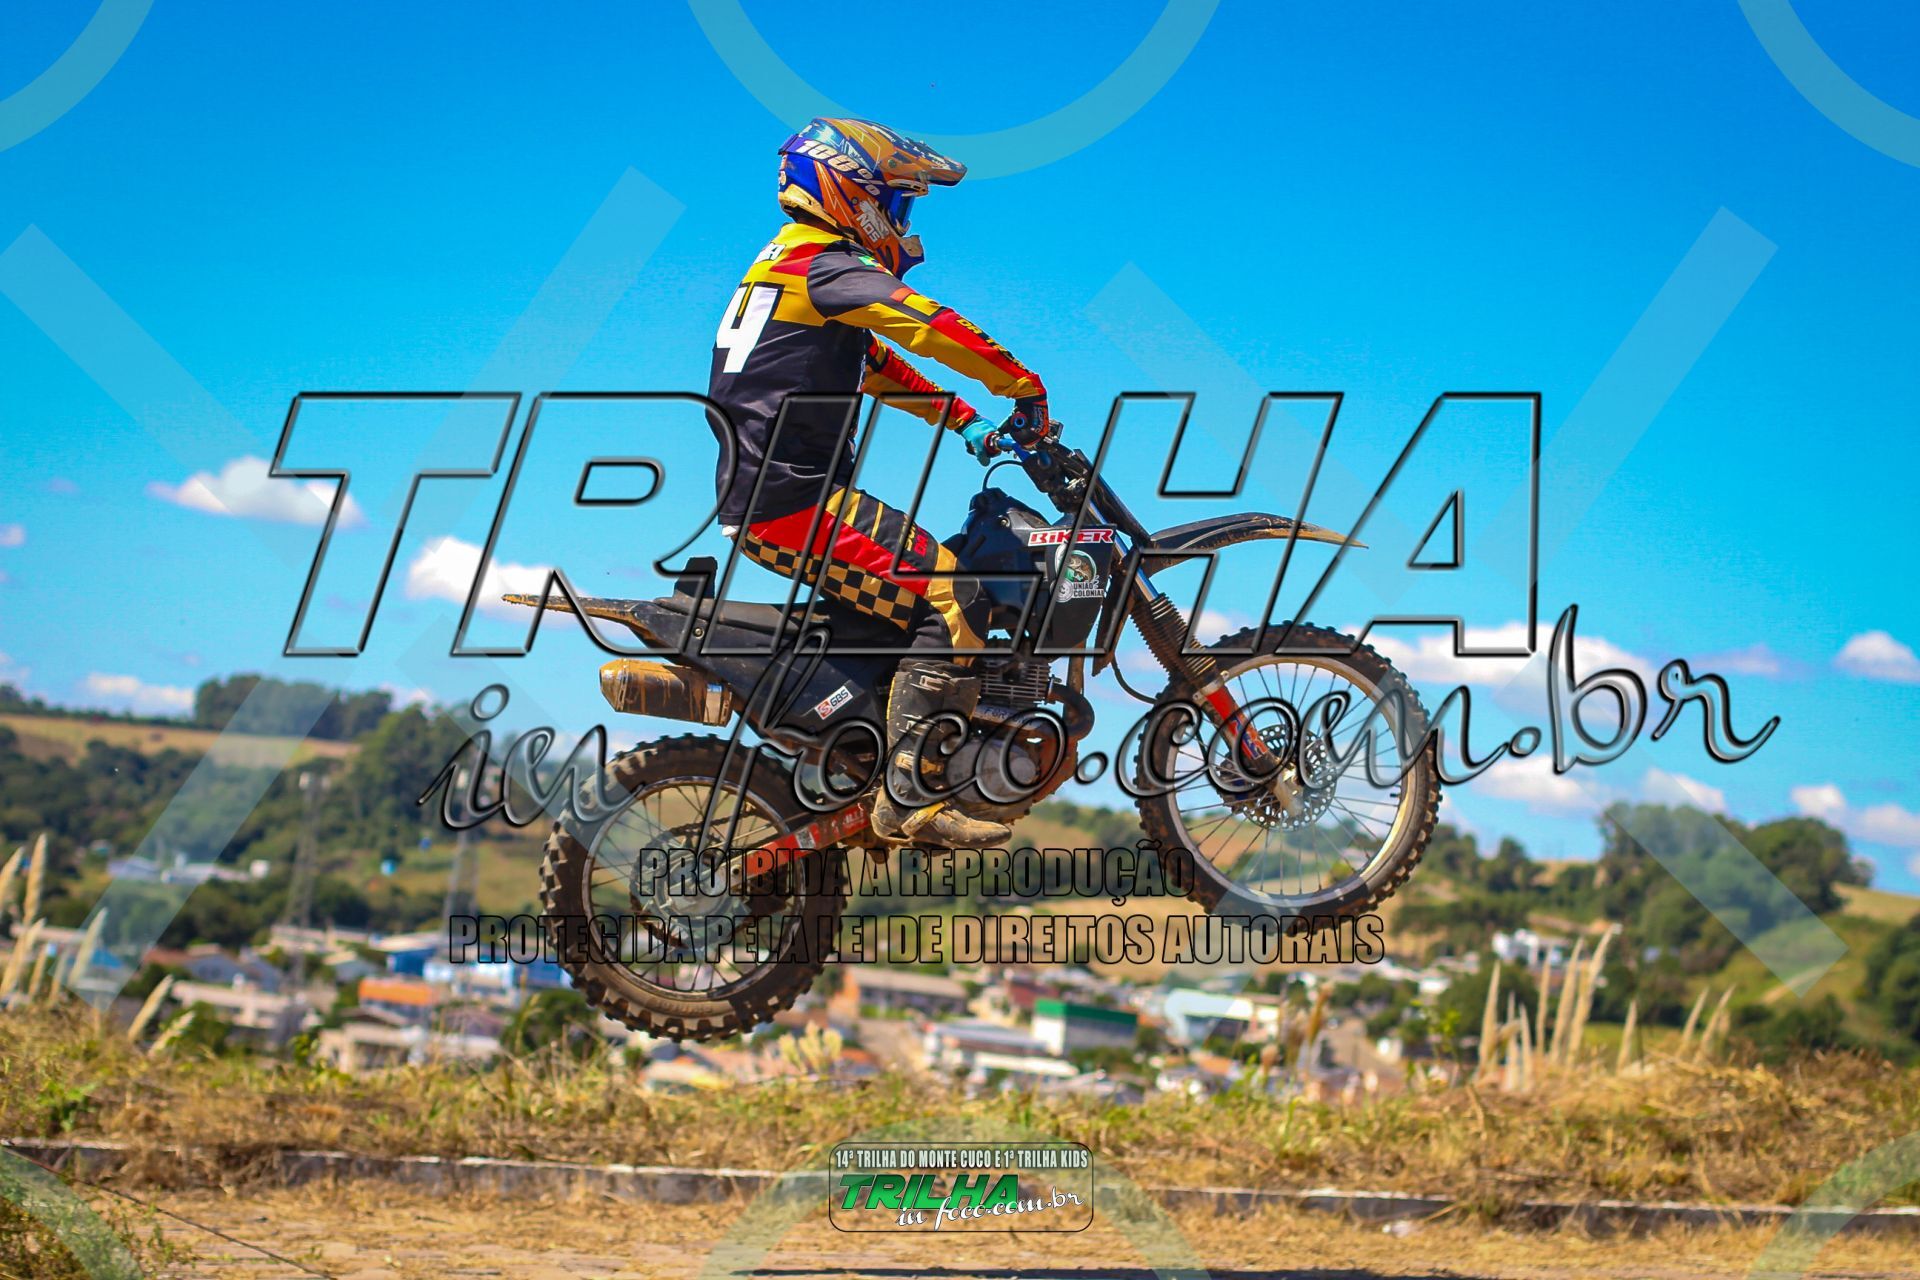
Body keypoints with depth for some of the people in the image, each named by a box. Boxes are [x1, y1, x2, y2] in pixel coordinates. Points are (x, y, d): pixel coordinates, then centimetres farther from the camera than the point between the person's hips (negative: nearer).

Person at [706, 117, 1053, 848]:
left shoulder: (788, 263, 22)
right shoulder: (826, 266, -11)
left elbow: (878, 366, 28)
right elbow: (933, 328, -20)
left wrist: (965, 421, 21)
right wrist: (1024, 387, -9)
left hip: (759, 499, 11)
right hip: (793, 500, -11)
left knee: (923, 579, 23)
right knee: (952, 596, -18)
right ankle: (910, 799, -22)